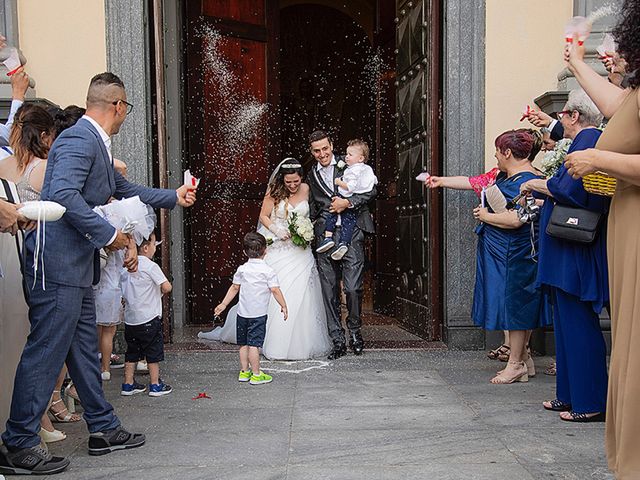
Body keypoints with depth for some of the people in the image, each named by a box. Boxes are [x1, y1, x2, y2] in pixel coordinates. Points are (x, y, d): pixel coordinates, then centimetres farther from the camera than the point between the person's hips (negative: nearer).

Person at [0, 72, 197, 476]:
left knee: (85, 348, 15)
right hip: (58, 261, -10)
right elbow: (63, 195, -26)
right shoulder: (80, 139, -14)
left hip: (77, 263, 10)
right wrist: (109, 234, -21)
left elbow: (124, 190, 30)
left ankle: (104, 429, 26)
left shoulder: (98, 143, 17)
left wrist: (174, 197, 35)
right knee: (46, 351, -4)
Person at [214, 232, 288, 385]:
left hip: (242, 313, 5)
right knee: (254, 344, -4)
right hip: (258, 314, -5)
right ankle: (256, 375, 1)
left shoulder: (242, 269, 5)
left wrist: (223, 304, 21)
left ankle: (244, 371, 21)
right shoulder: (268, 271, -8)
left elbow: (234, 288, 11)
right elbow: (275, 290, -11)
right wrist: (283, 306, -1)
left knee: (244, 343, 13)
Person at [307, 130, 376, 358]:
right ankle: (338, 341, 11)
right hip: (325, 236, 4)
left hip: (351, 233, -4)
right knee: (329, 291, 3)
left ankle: (355, 329, 16)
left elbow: (371, 190, 0)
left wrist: (348, 202, -12)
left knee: (353, 287, -9)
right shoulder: (312, 176, 18)